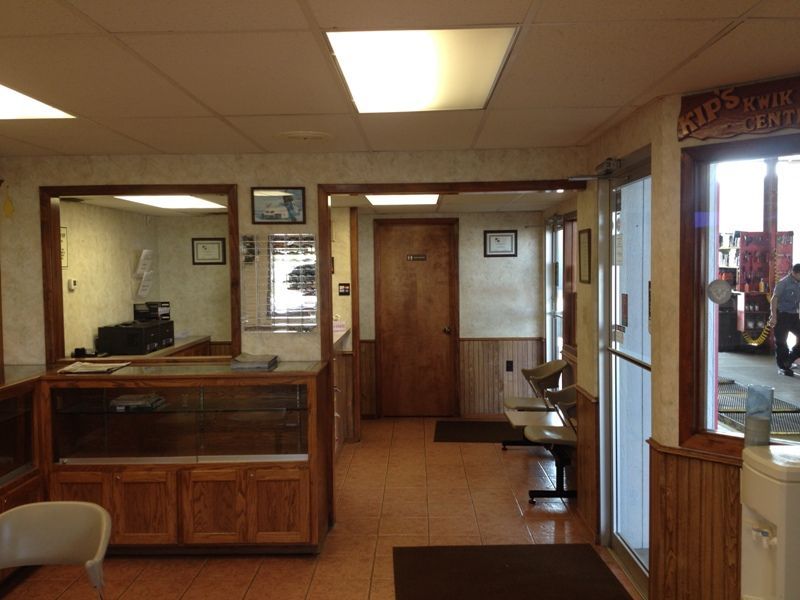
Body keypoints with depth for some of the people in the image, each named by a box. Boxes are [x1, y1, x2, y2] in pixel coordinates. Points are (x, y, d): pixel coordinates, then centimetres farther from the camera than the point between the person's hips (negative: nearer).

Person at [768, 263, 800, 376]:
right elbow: (774, 300, -12)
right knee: (781, 342, 0)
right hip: (782, 315, -6)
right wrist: (774, 316, -17)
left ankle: (789, 360, 17)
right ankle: (782, 367, 8)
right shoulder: (783, 283, -10)